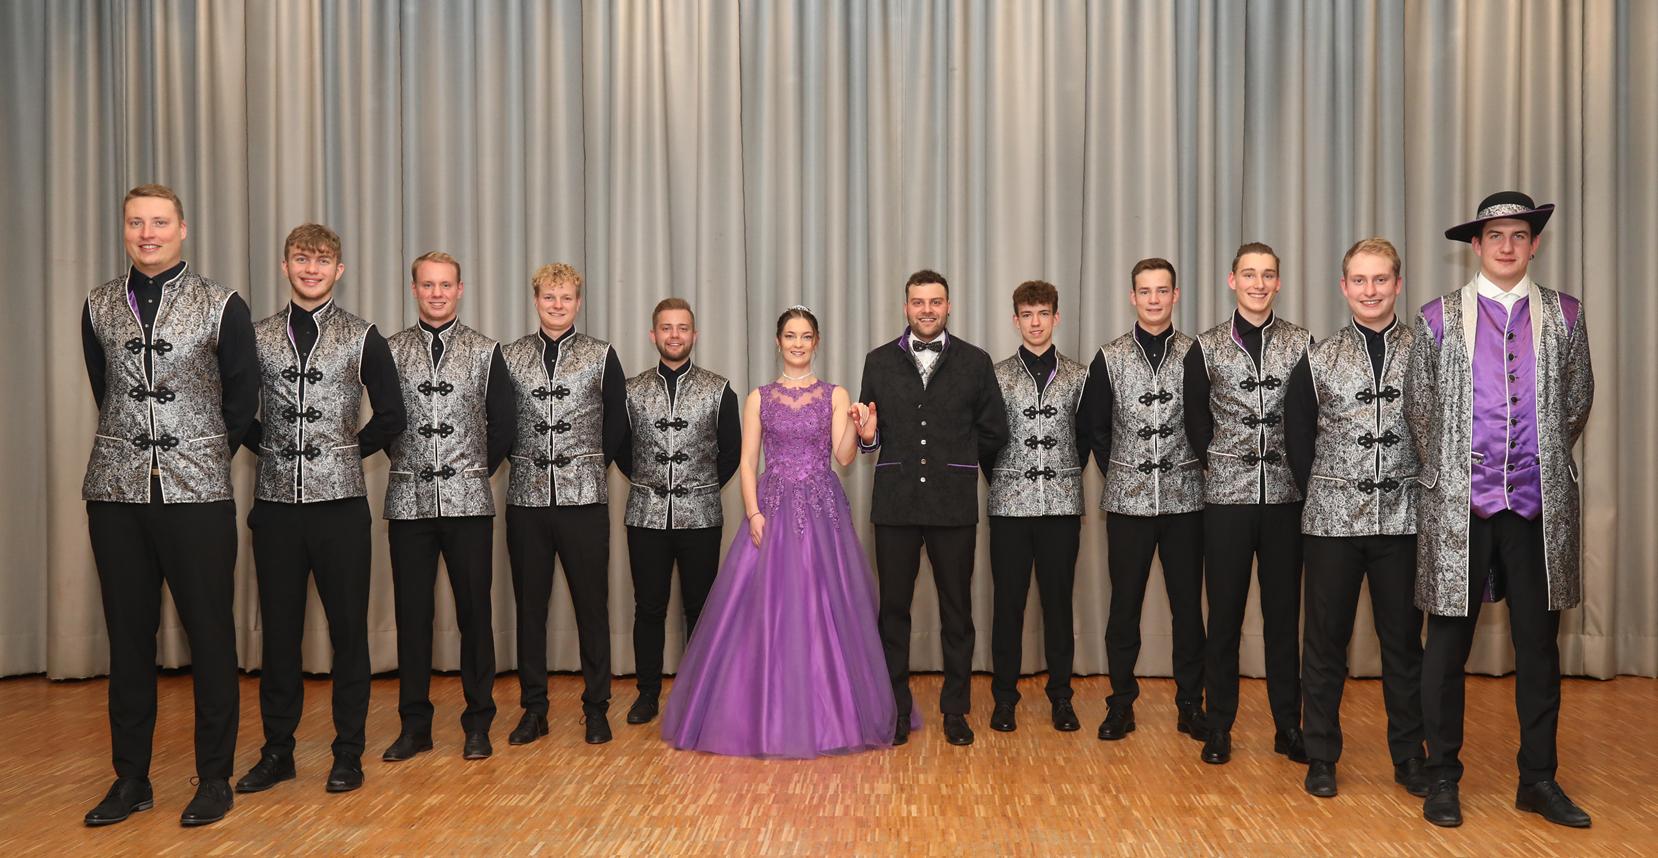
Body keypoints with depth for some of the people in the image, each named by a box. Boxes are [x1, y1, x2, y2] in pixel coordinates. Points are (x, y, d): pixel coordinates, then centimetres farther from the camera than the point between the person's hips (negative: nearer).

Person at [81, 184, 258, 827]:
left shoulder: (222, 307, -1)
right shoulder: (98, 307, 9)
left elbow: (243, 400, 7)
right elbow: (106, 393, 19)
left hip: (198, 494, -3)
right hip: (117, 492, 3)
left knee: (210, 635, 1)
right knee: (128, 635, 8)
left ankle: (215, 777, 12)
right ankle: (131, 778, 20)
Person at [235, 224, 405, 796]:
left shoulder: (363, 338, 1)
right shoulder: (257, 337, 8)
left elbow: (390, 416, 4)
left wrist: (349, 451, 3)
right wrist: (268, 448, 5)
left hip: (340, 501, -2)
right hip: (275, 503, 2)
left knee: (348, 629, 3)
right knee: (278, 629, 9)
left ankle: (348, 753, 13)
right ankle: (277, 750, 21)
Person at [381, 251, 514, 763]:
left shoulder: (485, 352, 5)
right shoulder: (391, 350, 6)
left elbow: (503, 425, 8)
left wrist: (478, 471, 8)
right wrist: (410, 465, 9)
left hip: (468, 500, -1)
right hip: (408, 501, 1)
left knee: (474, 611, 3)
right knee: (411, 613, 6)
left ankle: (478, 723, 13)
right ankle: (415, 724, 17)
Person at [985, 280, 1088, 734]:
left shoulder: (1078, 376, 7)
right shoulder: (997, 375, 4)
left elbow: (1086, 435, 11)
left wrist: (1067, 474, 6)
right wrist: (1001, 477, 3)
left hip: (1062, 502, 1)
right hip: (1009, 503, 0)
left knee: (1059, 600, 6)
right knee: (1009, 601, 4)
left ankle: (1060, 695, 17)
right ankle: (1004, 696, 13)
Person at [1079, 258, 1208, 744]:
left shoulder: (1196, 355, 2)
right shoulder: (1109, 358, 3)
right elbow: (1093, 426, 9)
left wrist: (1196, 468, 5)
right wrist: (1117, 473, 7)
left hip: (1184, 498, 0)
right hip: (1128, 499, 0)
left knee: (1187, 604, 6)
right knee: (1124, 603, 5)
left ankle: (1190, 705, 18)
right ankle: (1121, 703, 16)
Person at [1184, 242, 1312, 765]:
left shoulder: (1301, 345, 5)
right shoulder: (1207, 348, 4)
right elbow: (1196, 419, 8)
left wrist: (1298, 467, 0)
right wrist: (1219, 462, 4)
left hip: (1285, 496, 1)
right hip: (1226, 496, -1)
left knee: (1284, 613, 7)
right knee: (1225, 613, 4)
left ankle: (1288, 726, 17)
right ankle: (1219, 726, 14)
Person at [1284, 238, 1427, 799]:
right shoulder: (1316, 362, 3)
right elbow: (1297, 441, 8)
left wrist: (1420, 492, 3)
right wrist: (1325, 493, 5)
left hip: (1403, 520, 0)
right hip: (1332, 521, 0)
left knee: (1403, 639, 9)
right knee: (1326, 640, 5)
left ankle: (1409, 757, 22)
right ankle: (1321, 757, 16)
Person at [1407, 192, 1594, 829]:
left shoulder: (1564, 315, 7)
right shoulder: (1439, 318, 1)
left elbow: (1578, 402, 16)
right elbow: (1419, 410, 7)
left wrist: (1544, 463, 17)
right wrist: (1450, 475, 9)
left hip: (1540, 508, 2)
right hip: (1458, 507, -2)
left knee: (1538, 646, 9)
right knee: (1447, 645, 4)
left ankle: (1538, 780, 22)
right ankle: (1442, 777, 16)